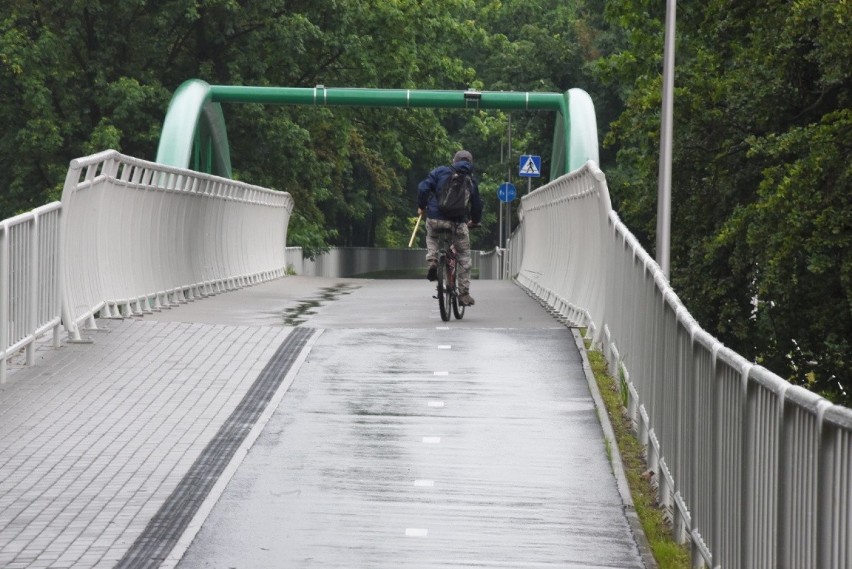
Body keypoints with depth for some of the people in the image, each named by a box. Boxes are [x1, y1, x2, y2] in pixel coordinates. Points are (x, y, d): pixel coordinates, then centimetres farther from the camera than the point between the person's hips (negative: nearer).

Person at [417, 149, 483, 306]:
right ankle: (464, 293, 10)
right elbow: (477, 204, 15)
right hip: (458, 222, 0)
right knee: (464, 257, 13)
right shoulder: (471, 181, 11)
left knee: (431, 237, 34)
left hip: (435, 218, 0)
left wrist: (421, 206, 13)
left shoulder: (440, 172, 5)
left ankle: (432, 260, 6)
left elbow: (424, 188, -4)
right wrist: (475, 221, 34)